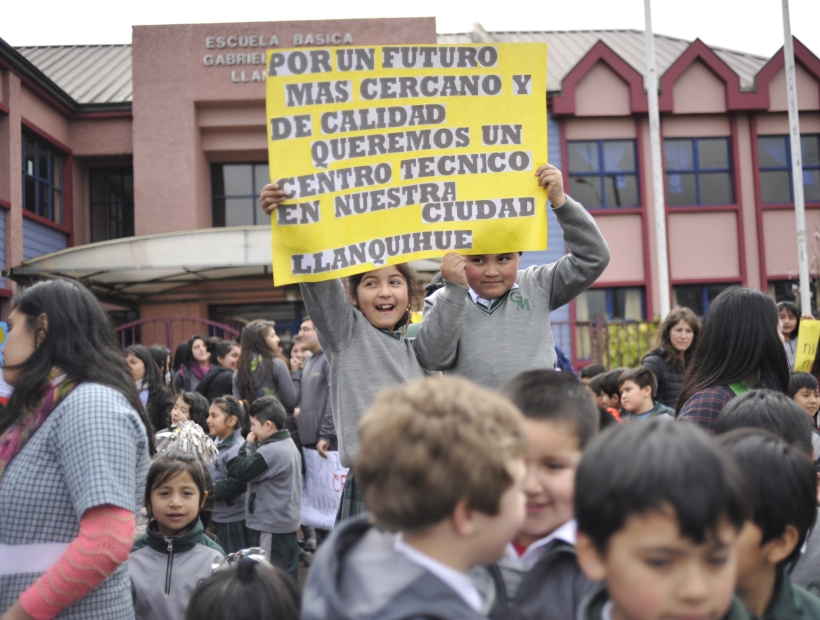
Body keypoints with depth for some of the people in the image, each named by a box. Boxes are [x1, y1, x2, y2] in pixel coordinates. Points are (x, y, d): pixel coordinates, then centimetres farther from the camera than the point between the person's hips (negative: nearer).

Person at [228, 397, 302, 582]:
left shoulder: (270, 452, -22)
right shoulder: (289, 445, 9)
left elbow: (241, 472, -19)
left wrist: (248, 445, -8)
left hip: (272, 524, -10)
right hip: (290, 520, 10)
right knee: (289, 573, 15)